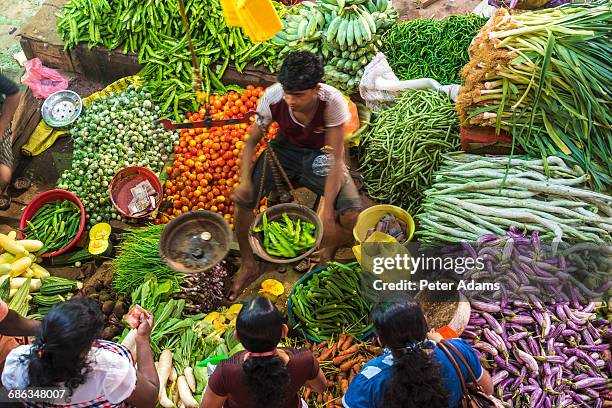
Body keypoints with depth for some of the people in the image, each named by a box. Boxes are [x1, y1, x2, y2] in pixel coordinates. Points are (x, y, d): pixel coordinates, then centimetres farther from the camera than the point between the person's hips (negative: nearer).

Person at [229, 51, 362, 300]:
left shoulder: (333, 102, -32)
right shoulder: (272, 97, -26)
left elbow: (336, 159, -27)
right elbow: (252, 141, -10)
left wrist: (327, 211, -32)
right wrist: (245, 181, -27)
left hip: (320, 155, -1)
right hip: (285, 149, 2)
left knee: (352, 215, -23)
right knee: (242, 199, -19)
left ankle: (325, 259, 12)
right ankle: (249, 266, 7)